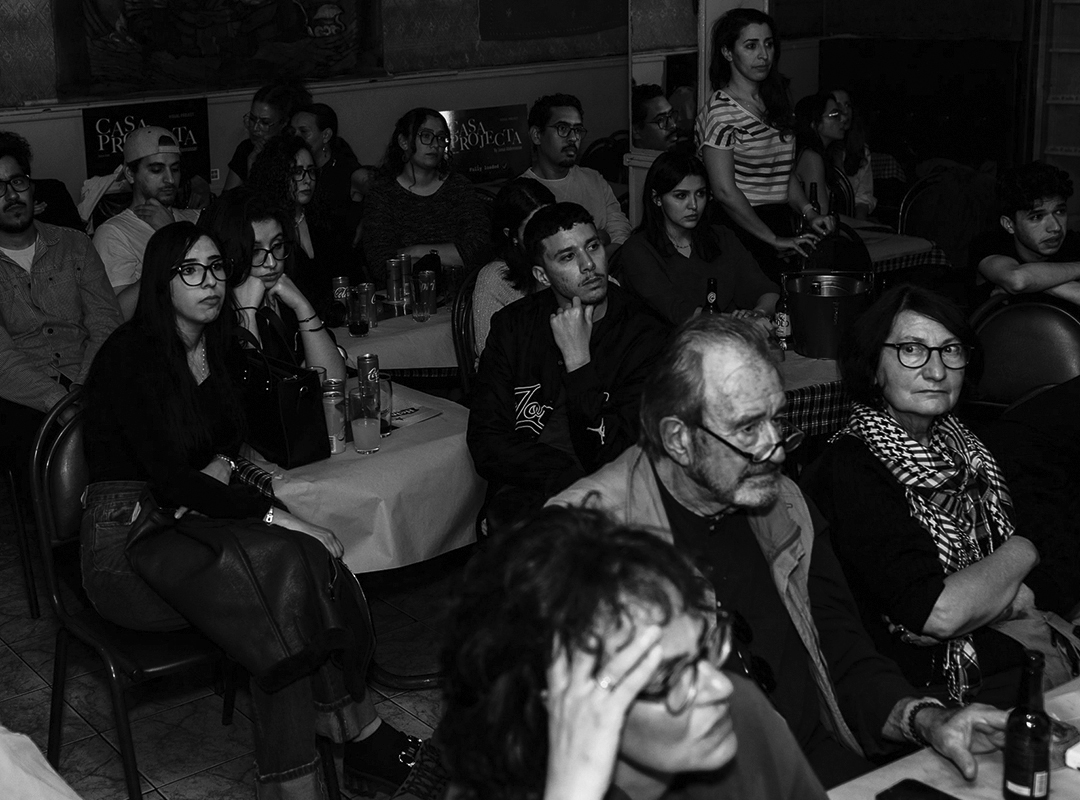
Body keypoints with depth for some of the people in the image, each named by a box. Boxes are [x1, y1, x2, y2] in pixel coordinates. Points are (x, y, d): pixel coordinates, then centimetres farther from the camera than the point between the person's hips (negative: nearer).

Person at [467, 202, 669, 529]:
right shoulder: (512, 326, 5)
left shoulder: (646, 334, -3)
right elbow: (486, 444, -3)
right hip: (524, 496, 1)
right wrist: (577, 479, -16)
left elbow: (613, 459, -10)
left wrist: (578, 360, -14)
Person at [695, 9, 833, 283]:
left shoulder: (773, 104, 15)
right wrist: (775, 240, -14)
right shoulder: (721, 111, -11)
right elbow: (724, 191, -17)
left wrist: (808, 211, 2)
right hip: (740, 228, -7)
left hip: (778, 224, 7)